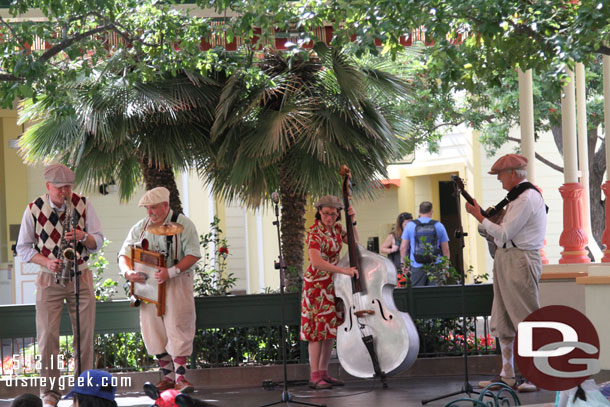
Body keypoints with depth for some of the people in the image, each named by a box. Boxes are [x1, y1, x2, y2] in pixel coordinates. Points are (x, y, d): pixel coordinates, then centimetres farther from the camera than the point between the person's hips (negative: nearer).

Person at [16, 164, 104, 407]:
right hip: (49, 280, -1)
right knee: (47, 337, -5)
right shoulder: (34, 209, -4)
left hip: (81, 277, 1)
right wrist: (46, 261, -15)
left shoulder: (83, 205, -1)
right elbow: (23, 248, 2)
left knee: (85, 335, 2)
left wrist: (83, 236, -21)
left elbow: (98, 242, 2)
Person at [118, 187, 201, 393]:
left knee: (177, 328, -12)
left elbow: (193, 255, -9)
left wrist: (172, 272, -23)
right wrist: (127, 272, -11)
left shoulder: (182, 224, -2)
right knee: (154, 331, 5)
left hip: (176, 283, -5)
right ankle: (168, 376, 14)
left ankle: (180, 377, -12)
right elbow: (124, 254, 12)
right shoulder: (140, 227, 12)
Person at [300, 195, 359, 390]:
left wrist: (352, 222, -2)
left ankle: (324, 373, 14)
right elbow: (316, 262, -30)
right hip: (317, 284, -8)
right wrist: (343, 270, -33)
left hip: (333, 284, 8)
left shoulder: (336, 227, 5)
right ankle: (314, 377, -6)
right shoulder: (314, 232, -18)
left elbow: (354, 242, 12)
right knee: (318, 328, -8)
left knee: (331, 328, 8)